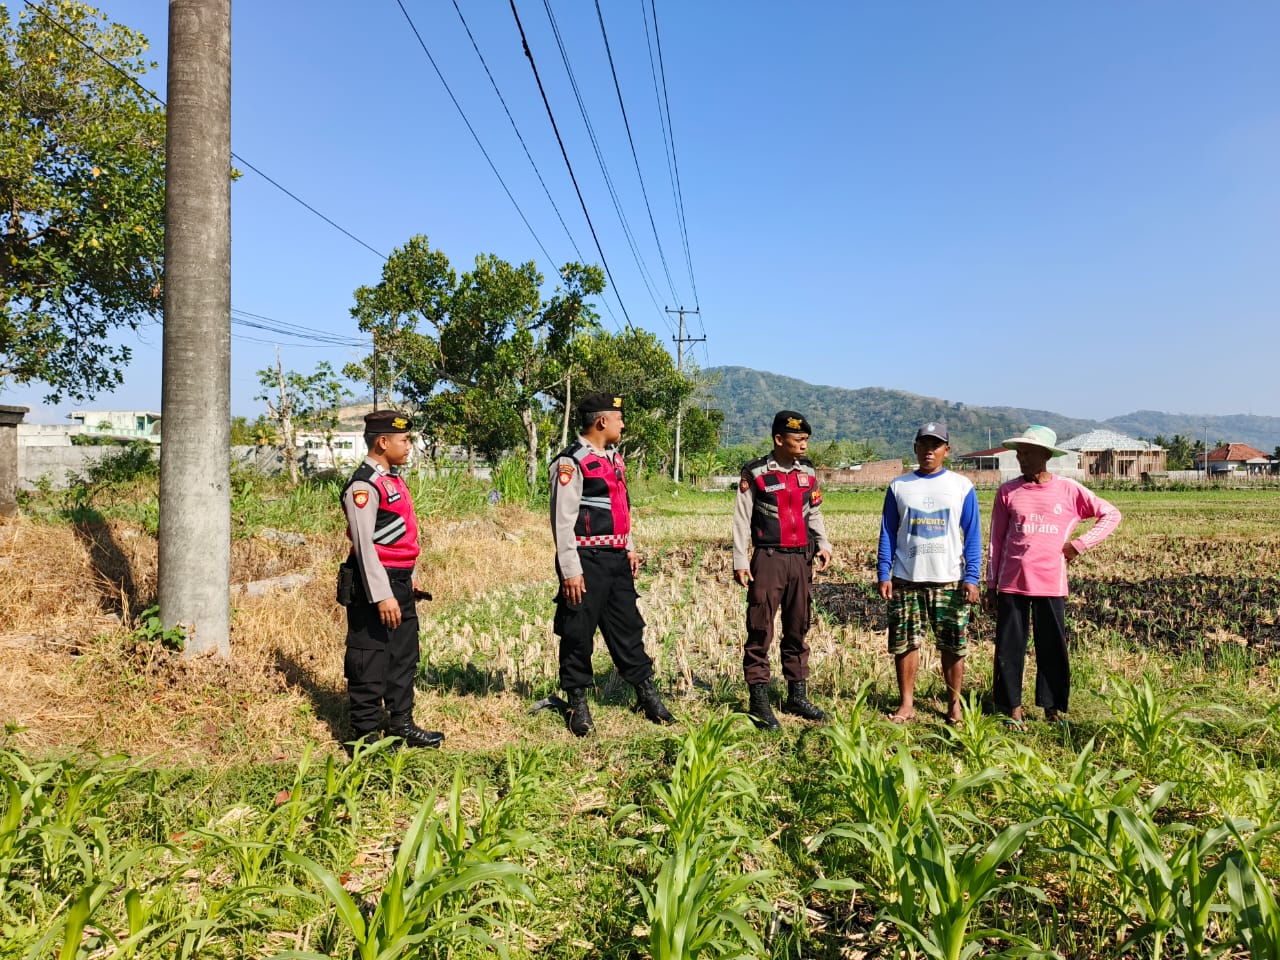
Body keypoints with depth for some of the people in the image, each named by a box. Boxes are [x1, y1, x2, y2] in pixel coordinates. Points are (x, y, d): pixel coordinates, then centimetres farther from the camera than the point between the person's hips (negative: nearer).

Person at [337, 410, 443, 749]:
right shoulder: (364, 484, -16)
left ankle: (402, 725, 31)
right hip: (375, 584, -10)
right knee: (370, 664, 1)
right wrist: (382, 595, -23)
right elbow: (364, 544, -21)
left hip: (400, 582, 10)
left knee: (404, 658, 18)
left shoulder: (393, 479, 13)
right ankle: (366, 735, 13)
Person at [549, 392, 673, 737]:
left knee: (628, 627, 14)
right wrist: (570, 570, -17)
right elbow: (563, 520, -15)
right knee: (578, 633, 3)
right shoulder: (571, 462, -13)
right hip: (587, 560, -8)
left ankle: (647, 694, 24)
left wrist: (630, 548, 19)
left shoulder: (614, 457, 14)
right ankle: (577, 703, 17)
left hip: (616, 559, 8)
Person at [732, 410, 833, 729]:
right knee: (760, 631, -2)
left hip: (801, 560, 5)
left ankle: (797, 696, 23)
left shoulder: (808, 472, 9)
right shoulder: (755, 473, -6)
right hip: (768, 560, -5)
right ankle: (758, 700, 6)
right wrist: (740, 562, -8)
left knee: (798, 630, 12)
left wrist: (823, 544, 5)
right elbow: (742, 519, -4)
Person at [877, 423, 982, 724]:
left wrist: (971, 577, -4)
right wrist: (884, 574, 0)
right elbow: (888, 533, 7)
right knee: (904, 643, 3)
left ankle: (954, 704, 19)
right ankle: (907, 704, 15)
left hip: (950, 580, -1)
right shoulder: (899, 487, 7)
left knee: (953, 646, 4)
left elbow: (972, 535, 4)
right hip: (906, 580, 1)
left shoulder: (962, 486, 4)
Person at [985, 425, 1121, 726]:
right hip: (1011, 583, 1)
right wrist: (991, 585, 7)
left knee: (1053, 648, 7)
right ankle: (1013, 707, 16)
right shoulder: (1007, 492, 3)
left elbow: (1111, 515, 9)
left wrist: (1080, 544, -2)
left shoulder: (1069, 490, 1)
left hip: (1051, 584, 0)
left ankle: (1052, 707, 21)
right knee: (1009, 647, 4)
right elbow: (996, 541, 7)